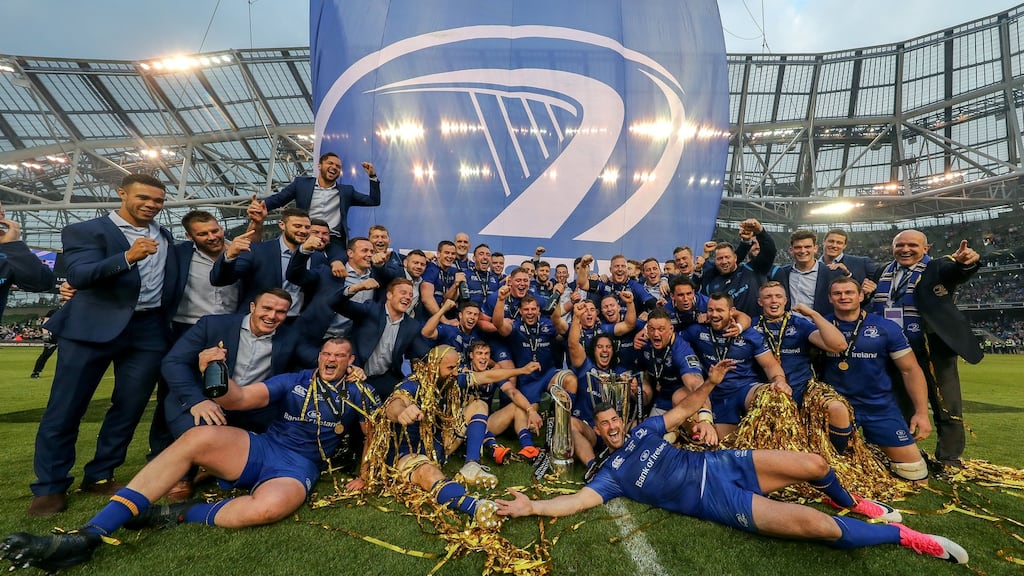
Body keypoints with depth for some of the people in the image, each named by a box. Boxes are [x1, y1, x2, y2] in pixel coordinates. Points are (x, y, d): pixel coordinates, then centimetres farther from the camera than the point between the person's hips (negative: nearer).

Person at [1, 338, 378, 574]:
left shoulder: (355, 395, 7)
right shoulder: (296, 381, 10)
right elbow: (239, 399, -1)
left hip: (298, 470, -2)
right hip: (259, 449, 3)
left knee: (267, 507, -40)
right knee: (199, 436, -28)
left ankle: (176, 516, -15)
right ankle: (88, 536, -24)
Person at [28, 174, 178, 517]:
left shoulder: (165, 237, 16)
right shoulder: (85, 231, 0)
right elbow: (79, 275, -16)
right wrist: (127, 257, -32)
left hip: (149, 331, 4)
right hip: (94, 327, -3)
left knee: (129, 407, 7)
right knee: (65, 408, 3)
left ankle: (99, 476, 23)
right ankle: (50, 487, 18)